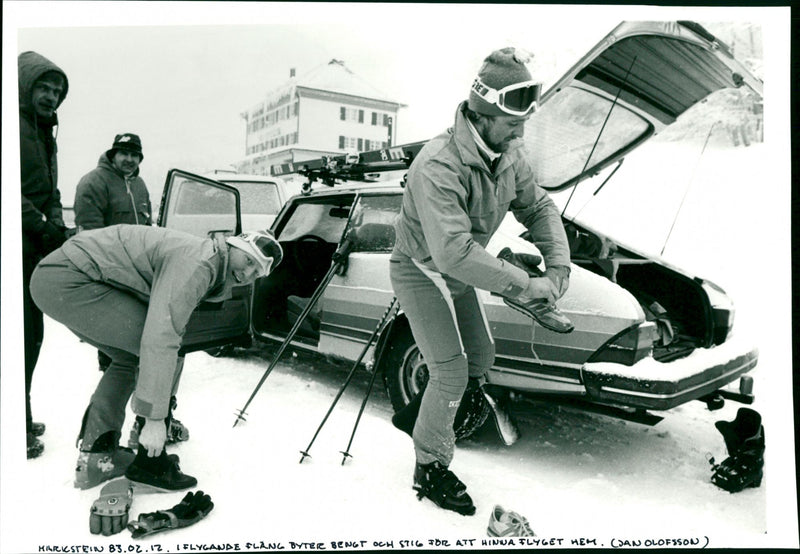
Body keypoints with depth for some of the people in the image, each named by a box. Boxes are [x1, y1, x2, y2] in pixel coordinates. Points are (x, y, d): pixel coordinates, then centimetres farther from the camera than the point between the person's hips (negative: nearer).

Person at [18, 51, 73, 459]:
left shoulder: (44, 133, 20)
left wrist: (56, 225, 4)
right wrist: (43, 226, -18)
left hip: (35, 248, 9)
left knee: (31, 333, 14)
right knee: (21, 334, -6)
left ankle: (21, 418, 26)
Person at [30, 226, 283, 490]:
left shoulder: (204, 262, 14)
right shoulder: (197, 262, -19)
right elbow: (161, 339, -26)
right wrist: (155, 417, -22)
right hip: (69, 282, -11)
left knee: (130, 357, 20)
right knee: (160, 351, -12)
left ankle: (95, 458, 24)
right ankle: (150, 463, 0)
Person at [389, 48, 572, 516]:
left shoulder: (509, 156, -8)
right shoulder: (438, 166, -35)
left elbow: (539, 207, 1)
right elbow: (453, 251, -43)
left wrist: (560, 266, -15)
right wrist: (523, 285, -38)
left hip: (460, 272, 9)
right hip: (422, 271, -8)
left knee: (482, 357, 17)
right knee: (452, 374, -10)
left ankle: (420, 415, 39)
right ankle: (431, 469, 11)